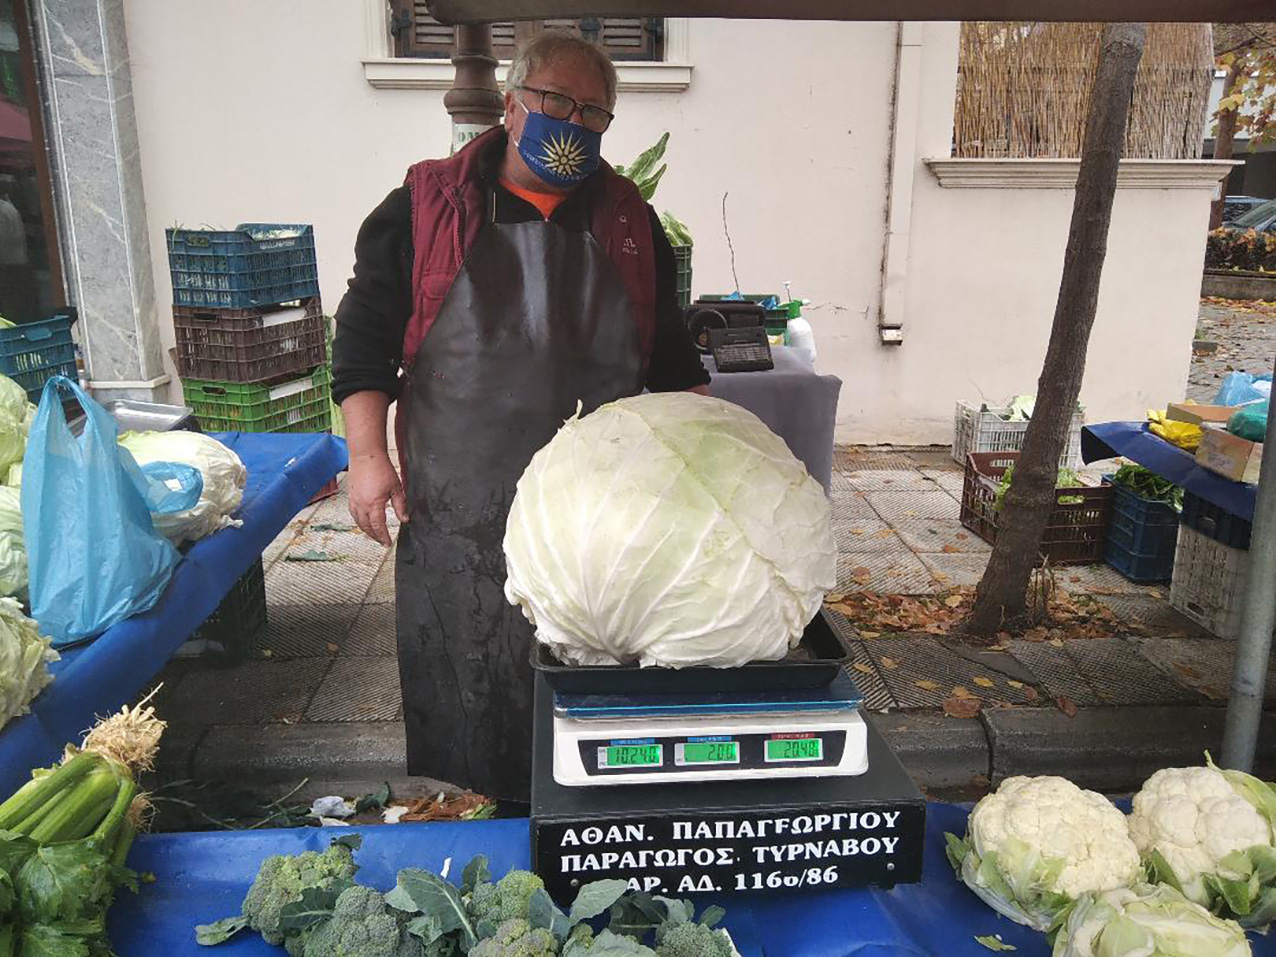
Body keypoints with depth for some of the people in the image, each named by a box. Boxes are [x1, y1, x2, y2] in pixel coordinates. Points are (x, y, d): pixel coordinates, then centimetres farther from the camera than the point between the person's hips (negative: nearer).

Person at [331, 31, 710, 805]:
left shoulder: (630, 221, 9)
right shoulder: (425, 208, 0)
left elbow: (670, 351, 13)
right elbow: (366, 334, 0)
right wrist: (368, 455, -9)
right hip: (457, 506, -2)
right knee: (458, 689, 10)